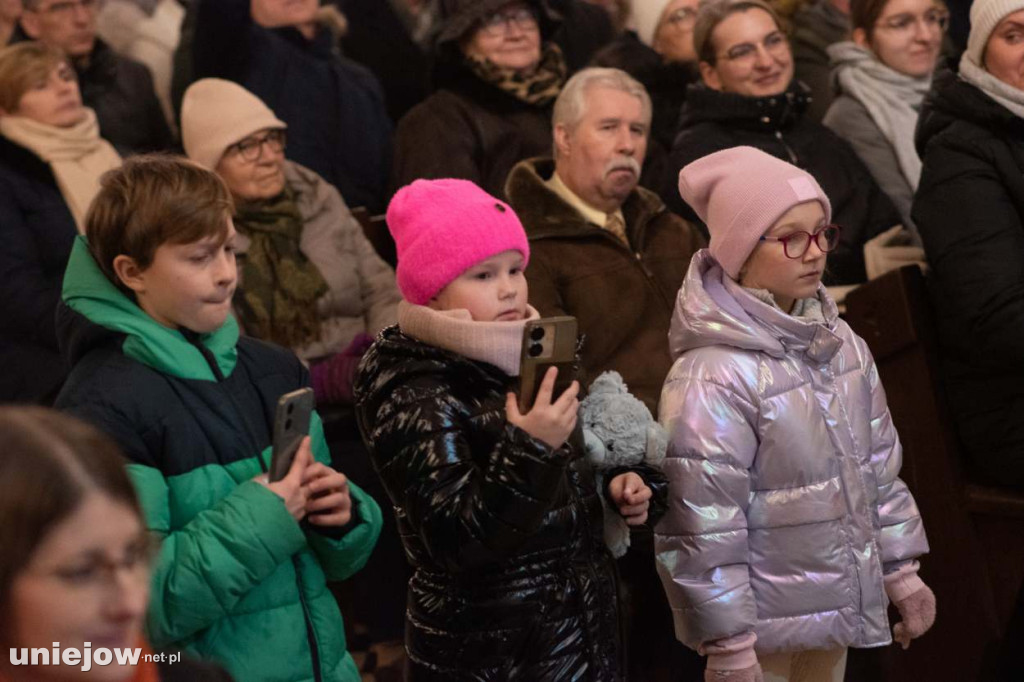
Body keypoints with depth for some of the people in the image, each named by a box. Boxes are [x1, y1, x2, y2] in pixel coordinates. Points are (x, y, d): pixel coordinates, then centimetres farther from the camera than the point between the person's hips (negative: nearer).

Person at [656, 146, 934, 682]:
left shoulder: (842, 345, 2)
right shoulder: (712, 378, -21)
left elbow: (880, 465, 12)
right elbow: (704, 529, -20)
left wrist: (902, 573, 13)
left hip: (838, 610, 7)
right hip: (765, 625, -7)